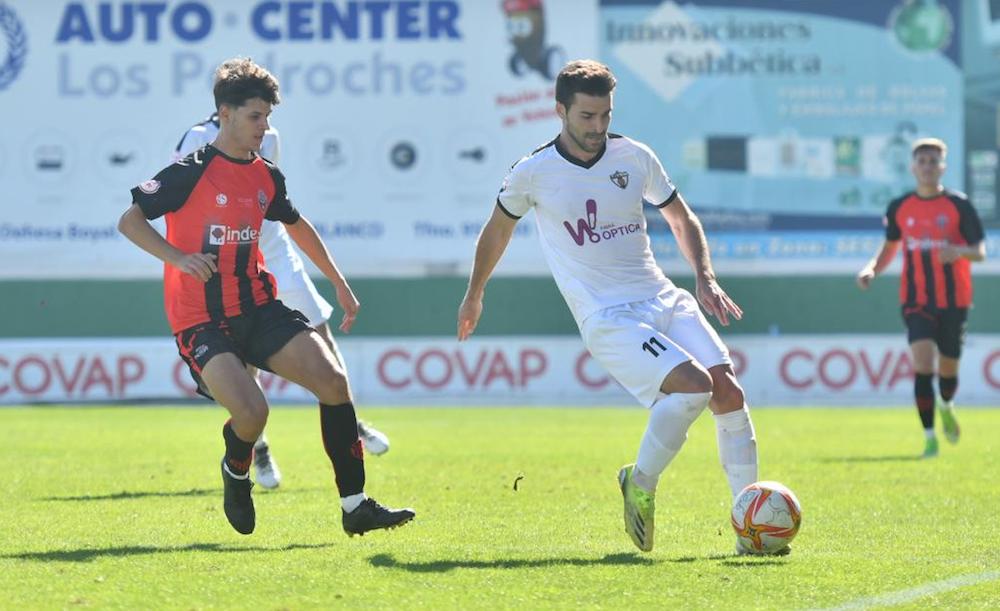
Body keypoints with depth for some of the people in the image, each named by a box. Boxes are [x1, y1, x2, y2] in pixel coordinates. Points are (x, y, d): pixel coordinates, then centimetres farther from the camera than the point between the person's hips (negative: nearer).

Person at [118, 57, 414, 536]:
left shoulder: (266, 176, 10)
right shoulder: (192, 172, -9)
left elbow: (296, 225, 28)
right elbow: (129, 221, -9)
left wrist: (339, 284, 28)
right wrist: (179, 258, -23)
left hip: (258, 308, 6)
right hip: (201, 321, -6)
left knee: (333, 380, -11)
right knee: (251, 411, -26)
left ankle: (355, 507, -3)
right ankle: (236, 474, 12)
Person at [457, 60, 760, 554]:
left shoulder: (634, 157, 5)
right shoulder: (533, 173, -4)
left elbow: (681, 219, 18)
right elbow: (497, 229, 15)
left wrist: (705, 279, 3)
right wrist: (474, 295, 28)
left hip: (663, 300, 5)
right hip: (607, 320, -5)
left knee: (728, 391, -12)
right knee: (693, 385, -26)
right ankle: (640, 484, -5)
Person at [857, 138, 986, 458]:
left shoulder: (959, 205, -3)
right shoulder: (899, 208, 3)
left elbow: (980, 251, -4)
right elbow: (890, 246, 18)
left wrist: (959, 252, -26)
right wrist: (872, 269, -1)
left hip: (954, 299, 0)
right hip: (916, 300, 0)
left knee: (948, 368, 10)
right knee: (922, 362, -18)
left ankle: (946, 407, 46)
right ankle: (929, 437, -13)